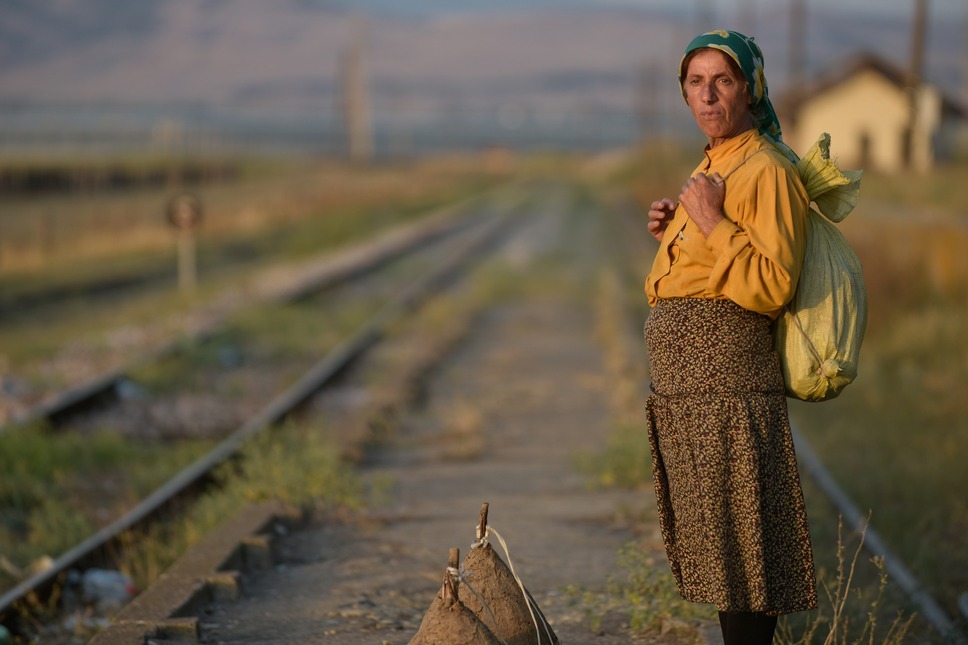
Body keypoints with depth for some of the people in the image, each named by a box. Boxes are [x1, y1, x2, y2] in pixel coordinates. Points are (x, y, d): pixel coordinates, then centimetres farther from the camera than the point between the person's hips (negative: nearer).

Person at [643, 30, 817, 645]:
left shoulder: (768, 171, -12)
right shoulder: (711, 168, 18)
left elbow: (772, 287, -22)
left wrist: (711, 225, -19)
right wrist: (673, 234, 10)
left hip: (729, 384, -10)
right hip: (688, 388, 10)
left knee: (739, 541, -5)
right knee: (716, 546, 13)